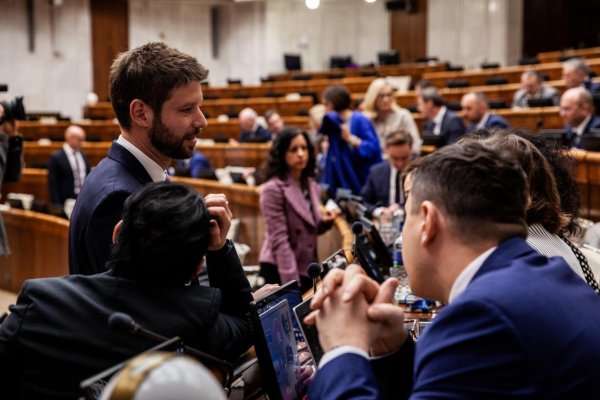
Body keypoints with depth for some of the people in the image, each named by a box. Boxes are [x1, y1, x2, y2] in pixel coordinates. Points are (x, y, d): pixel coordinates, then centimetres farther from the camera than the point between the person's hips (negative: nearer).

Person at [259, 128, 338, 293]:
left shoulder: (311, 186, 10)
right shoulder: (273, 189, -13)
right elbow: (279, 239, -17)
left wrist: (325, 221, -4)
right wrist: (291, 281, -20)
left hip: (306, 267, 7)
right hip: (280, 269, -7)